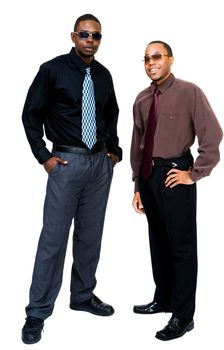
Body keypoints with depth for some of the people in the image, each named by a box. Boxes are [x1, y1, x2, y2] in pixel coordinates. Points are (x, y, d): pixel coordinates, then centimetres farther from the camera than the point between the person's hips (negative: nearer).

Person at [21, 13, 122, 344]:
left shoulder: (103, 75, 9)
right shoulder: (53, 69, -5)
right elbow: (31, 114, -2)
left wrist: (114, 149, 13)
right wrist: (44, 156, -6)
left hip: (101, 163, 5)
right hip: (67, 162, -5)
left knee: (90, 235, 12)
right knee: (54, 237, -3)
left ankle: (83, 296, 29)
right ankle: (38, 312, 10)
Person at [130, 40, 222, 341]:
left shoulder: (189, 93, -9)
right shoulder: (142, 100, 8)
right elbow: (137, 144, 12)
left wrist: (193, 174, -13)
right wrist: (138, 185, 12)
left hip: (174, 176, -7)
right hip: (149, 176, 7)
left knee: (182, 246, 1)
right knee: (158, 242, 18)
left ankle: (183, 316, 14)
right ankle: (163, 299, 36)